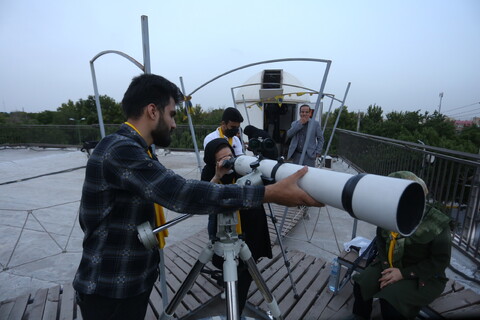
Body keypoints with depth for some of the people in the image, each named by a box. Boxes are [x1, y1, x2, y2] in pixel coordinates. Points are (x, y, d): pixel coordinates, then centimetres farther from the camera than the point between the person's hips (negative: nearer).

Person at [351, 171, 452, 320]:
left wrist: (404, 273, -21)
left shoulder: (436, 222, -19)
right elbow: (381, 239, 6)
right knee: (361, 284, -10)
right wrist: (386, 266, -8)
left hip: (422, 277, -4)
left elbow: (440, 261, -16)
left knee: (390, 299, -24)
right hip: (391, 266, 5)